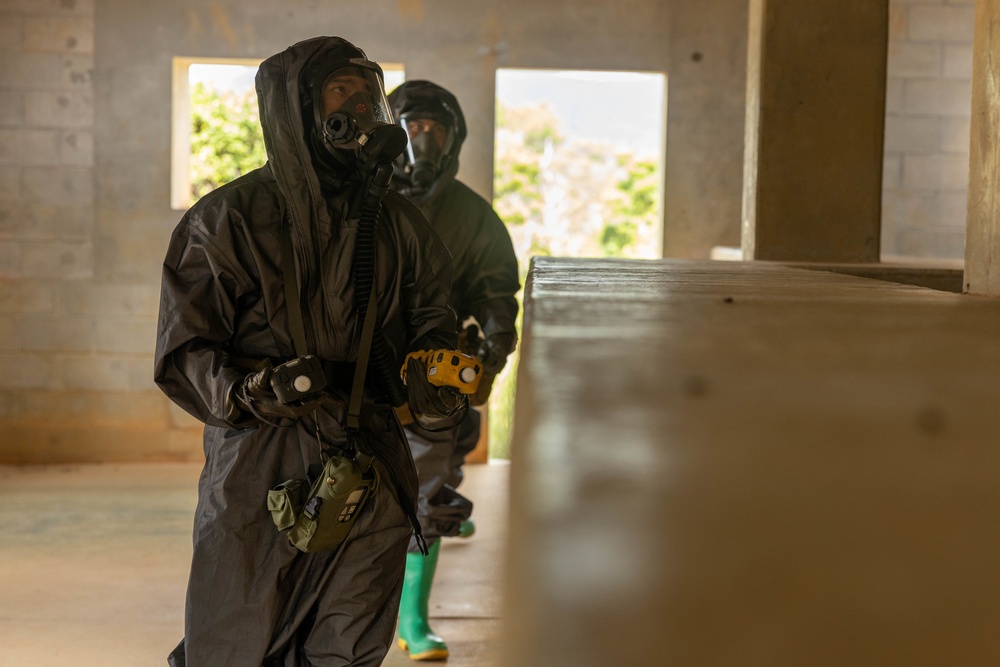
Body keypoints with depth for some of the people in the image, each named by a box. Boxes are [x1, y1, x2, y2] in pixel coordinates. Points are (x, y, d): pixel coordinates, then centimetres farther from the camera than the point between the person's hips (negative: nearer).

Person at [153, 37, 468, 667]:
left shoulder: (402, 225, 9)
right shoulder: (227, 220, -3)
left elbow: (431, 318, 16)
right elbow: (183, 352, -5)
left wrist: (436, 383, -6)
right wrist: (254, 390, -23)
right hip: (259, 479, -3)